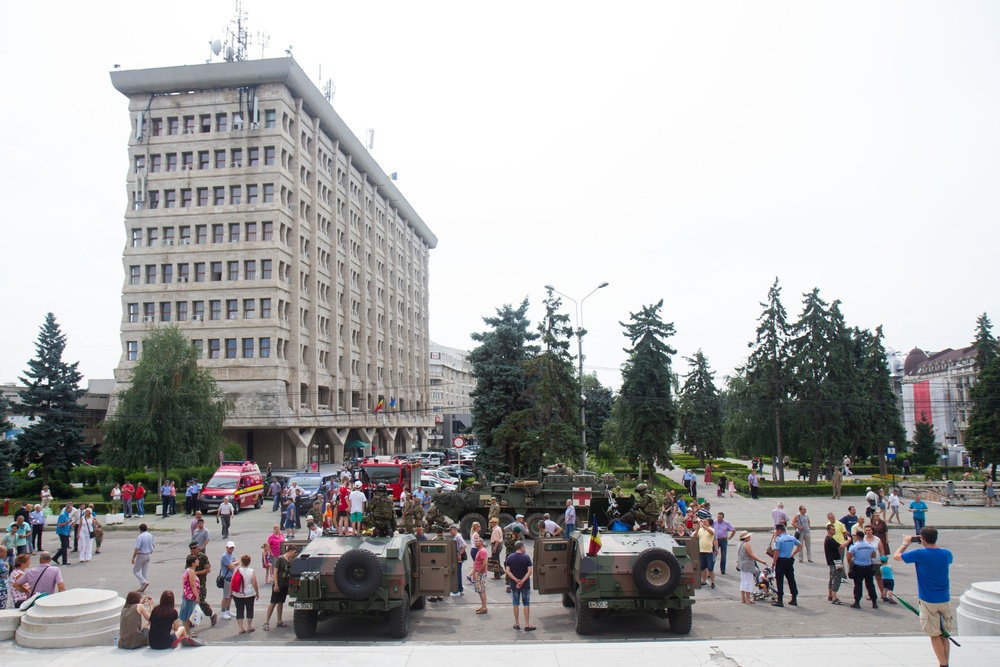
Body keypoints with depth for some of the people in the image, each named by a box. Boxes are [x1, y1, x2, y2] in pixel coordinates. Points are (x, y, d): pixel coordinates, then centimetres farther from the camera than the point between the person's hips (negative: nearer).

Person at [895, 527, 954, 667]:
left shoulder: (920, 554, -16)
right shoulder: (946, 553, -2)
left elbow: (896, 556, -3)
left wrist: (905, 543, 12)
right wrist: (935, 545, 23)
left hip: (929, 602, -4)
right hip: (945, 600, 4)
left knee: (935, 635, 5)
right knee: (944, 635, 14)